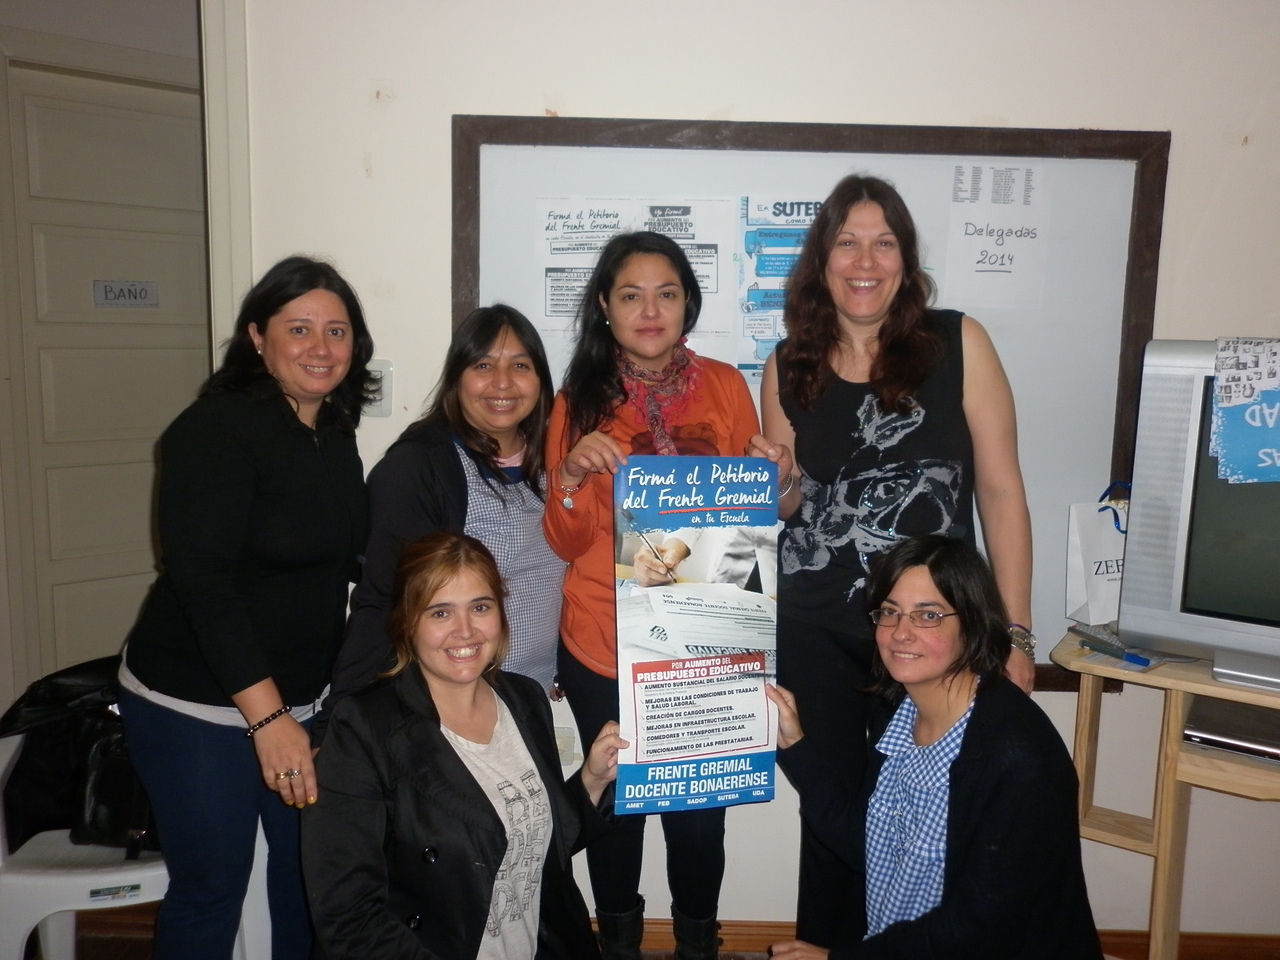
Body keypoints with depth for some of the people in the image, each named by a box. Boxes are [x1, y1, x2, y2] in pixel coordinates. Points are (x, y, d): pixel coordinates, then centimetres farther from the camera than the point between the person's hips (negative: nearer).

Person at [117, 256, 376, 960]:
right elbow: (202, 580, -23)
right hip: (198, 708, -6)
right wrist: (266, 716, -26)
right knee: (211, 889, 6)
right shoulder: (217, 429, -16)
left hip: (307, 699, 7)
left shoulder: (335, 435, 6)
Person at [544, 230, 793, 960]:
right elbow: (566, 544, -2)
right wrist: (571, 478, -20)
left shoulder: (725, 386, 1)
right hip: (603, 646, 0)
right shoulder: (580, 400, 0)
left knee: (699, 804, 5)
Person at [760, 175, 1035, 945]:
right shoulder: (790, 366, 3)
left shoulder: (958, 343, -5)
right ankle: (820, 944, 37)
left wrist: (1015, 634, -6)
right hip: (816, 629, 2)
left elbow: (1000, 487, -4)